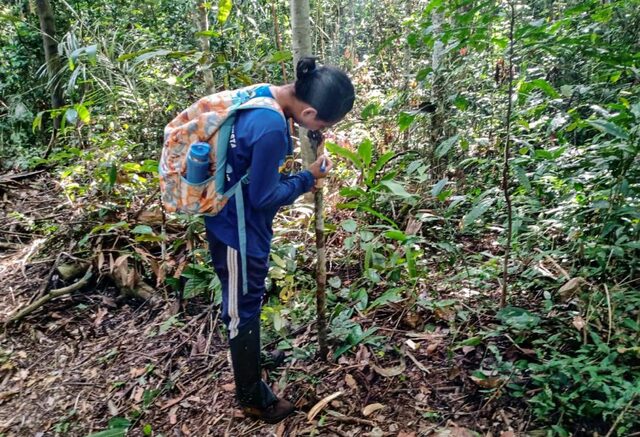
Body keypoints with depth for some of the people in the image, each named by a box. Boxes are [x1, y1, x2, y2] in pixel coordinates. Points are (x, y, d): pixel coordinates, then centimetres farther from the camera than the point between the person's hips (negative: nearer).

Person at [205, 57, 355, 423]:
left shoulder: (262, 96, -1)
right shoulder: (271, 128, -31)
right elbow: (264, 197, -22)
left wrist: (297, 178, 4)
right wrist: (307, 179, -9)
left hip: (237, 223, 9)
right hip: (239, 231, -9)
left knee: (245, 304, 26)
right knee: (243, 310, 9)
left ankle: (250, 360, 50)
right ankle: (253, 397, 30)